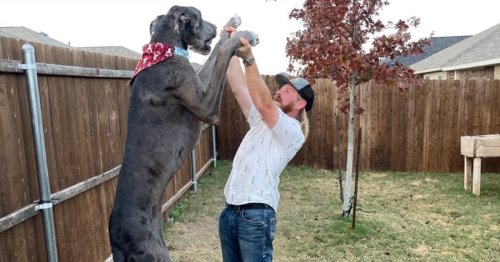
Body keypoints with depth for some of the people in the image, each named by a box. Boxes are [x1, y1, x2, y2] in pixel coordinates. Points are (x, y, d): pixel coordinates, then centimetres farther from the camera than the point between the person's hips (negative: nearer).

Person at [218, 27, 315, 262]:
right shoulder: (261, 120, 15)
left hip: (256, 215, -8)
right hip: (230, 210, 8)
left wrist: (248, 58, -29)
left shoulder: (293, 131, -8)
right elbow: (238, 88, 8)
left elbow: (264, 102, -25)